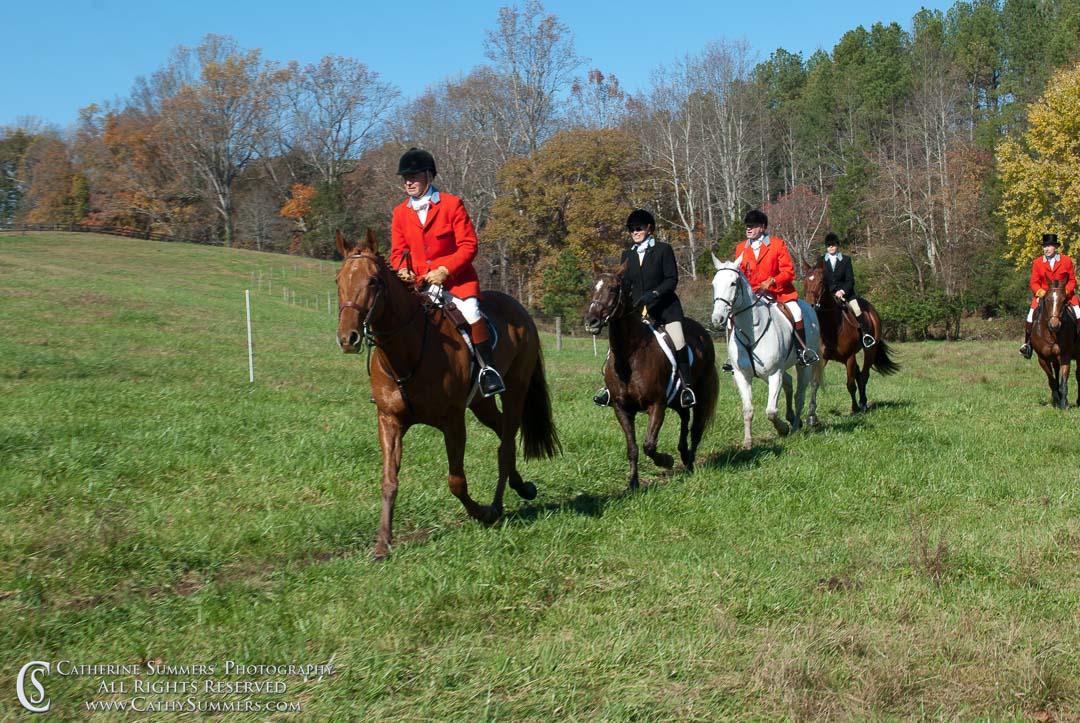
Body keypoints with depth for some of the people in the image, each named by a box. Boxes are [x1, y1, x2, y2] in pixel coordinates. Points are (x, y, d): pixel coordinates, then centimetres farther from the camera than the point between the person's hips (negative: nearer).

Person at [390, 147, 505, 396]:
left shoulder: (452, 204, -5)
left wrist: (444, 270, -19)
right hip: (417, 281, 4)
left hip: (455, 277, -4)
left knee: (471, 310, -28)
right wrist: (403, 270, -11)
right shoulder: (400, 213, 8)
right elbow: (398, 251, 12)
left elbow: (468, 245, -8)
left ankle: (488, 368, -15)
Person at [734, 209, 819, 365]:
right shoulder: (741, 248, 7)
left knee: (795, 311, -26)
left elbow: (789, 271, -6)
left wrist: (771, 281, -22)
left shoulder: (777, 244, -2)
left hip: (778, 290, -3)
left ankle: (803, 350, -12)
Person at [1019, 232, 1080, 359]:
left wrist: (1065, 291, -16)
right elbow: (1034, 283, 2)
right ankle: (1027, 343, 1)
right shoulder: (1037, 263, -1)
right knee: (1030, 316, -14)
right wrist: (1040, 291, -19)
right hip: (1043, 294, 0)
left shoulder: (1067, 261, -2)